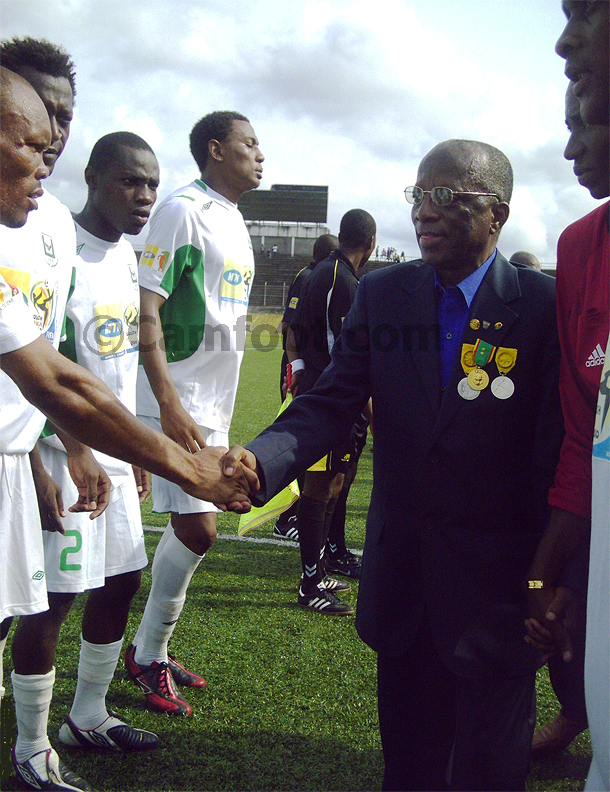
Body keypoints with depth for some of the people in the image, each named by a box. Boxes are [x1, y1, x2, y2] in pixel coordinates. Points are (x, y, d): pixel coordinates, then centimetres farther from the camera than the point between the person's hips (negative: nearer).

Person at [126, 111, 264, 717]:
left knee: (191, 527, 12)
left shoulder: (233, 218, 16)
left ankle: (150, 652, 26)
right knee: (197, 529, -10)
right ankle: (150, 655, 10)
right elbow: (147, 311, -17)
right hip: (178, 402, -9)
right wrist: (170, 404, -24)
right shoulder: (183, 211, -12)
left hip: (215, 404, 9)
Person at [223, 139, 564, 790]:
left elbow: (557, 453, -12)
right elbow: (331, 403, -6)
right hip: (400, 568, 3)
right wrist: (259, 460, -25)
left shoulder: (545, 305, -11)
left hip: (496, 582, -3)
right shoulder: (380, 293, 1)